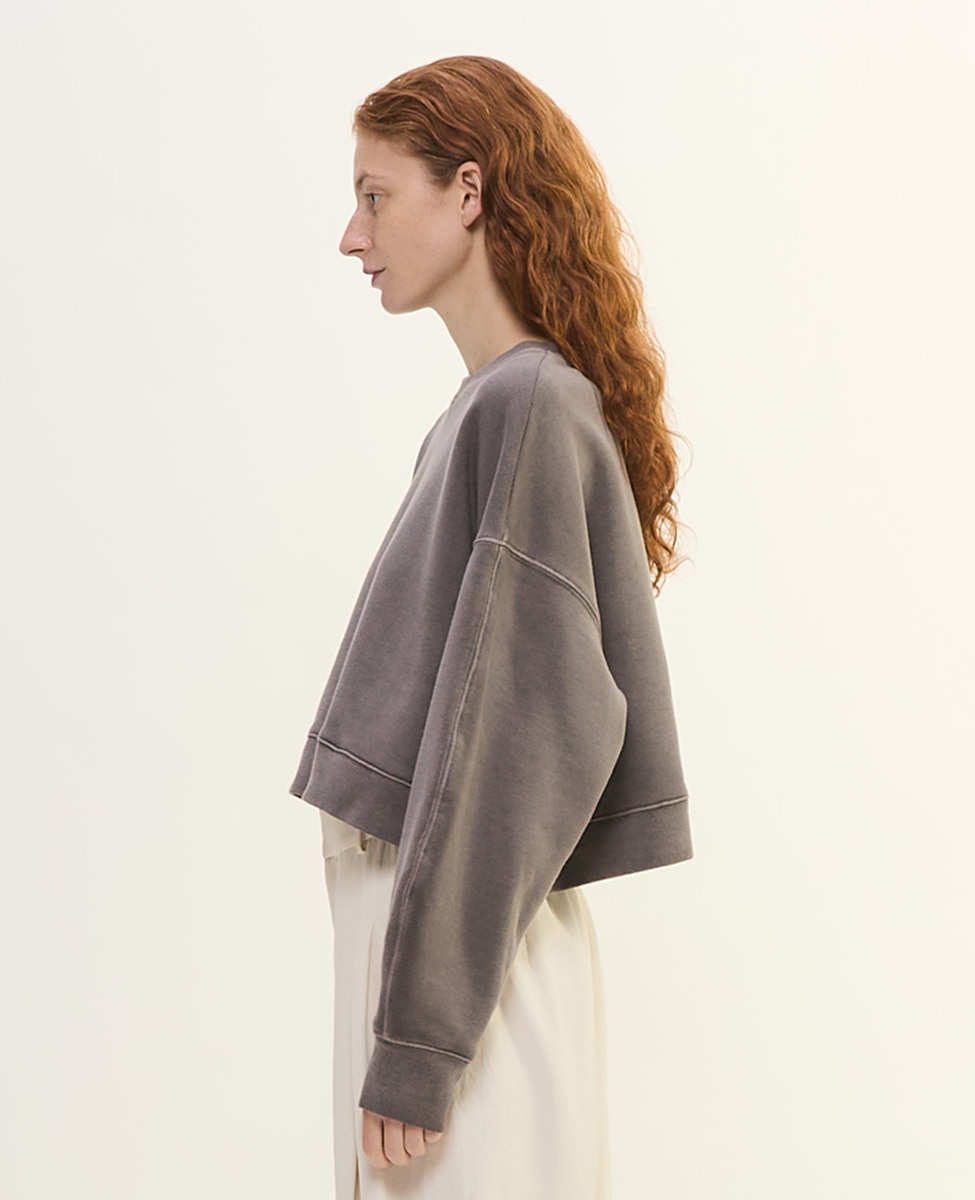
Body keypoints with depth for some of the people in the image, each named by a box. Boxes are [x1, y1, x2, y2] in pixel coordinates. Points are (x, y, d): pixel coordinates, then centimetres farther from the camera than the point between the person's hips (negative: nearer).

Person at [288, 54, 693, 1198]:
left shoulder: (532, 405, -15)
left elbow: (510, 737, -20)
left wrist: (415, 1045, -18)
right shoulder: (486, 406, 12)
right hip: (427, 923, 8)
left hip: (465, 956, -8)